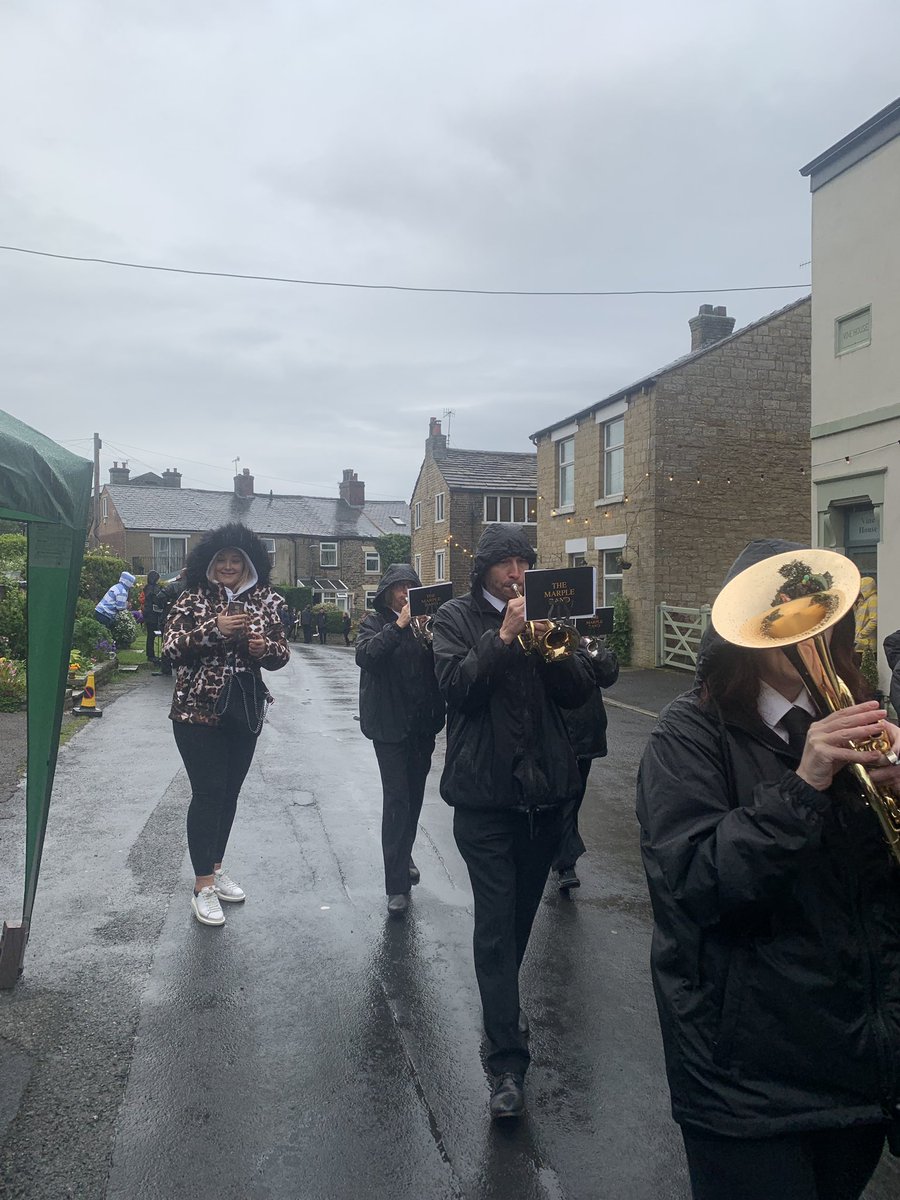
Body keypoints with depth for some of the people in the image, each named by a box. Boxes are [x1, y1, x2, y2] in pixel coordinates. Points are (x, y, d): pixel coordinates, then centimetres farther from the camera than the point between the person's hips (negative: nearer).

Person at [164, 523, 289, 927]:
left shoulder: (264, 602, 5)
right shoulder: (192, 600, -3)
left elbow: (281, 653, 6)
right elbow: (172, 646, -13)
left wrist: (264, 647, -16)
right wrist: (215, 629, -24)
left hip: (245, 711, 4)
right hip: (198, 711, -4)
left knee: (229, 792, 13)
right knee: (208, 792, -4)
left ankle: (215, 867, 30)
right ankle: (203, 886, 7)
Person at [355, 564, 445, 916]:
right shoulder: (375, 622, 0)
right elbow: (365, 655, -20)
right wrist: (399, 625, -23)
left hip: (421, 724, 4)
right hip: (389, 724, -4)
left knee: (415, 795, 15)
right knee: (396, 798, -8)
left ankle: (404, 857, 36)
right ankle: (396, 884, -3)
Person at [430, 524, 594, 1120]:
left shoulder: (548, 613, 10)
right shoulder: (457, 617, 0)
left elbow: (580, 690, 2)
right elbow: (455, 685, -15)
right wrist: (504, 636, -21)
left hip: (545, 787, 4)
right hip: (486, 791, -4)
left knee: (524, 909, 19)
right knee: (496, 920, -5)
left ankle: (503, 1002, 45)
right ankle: (508, 1064, 2)